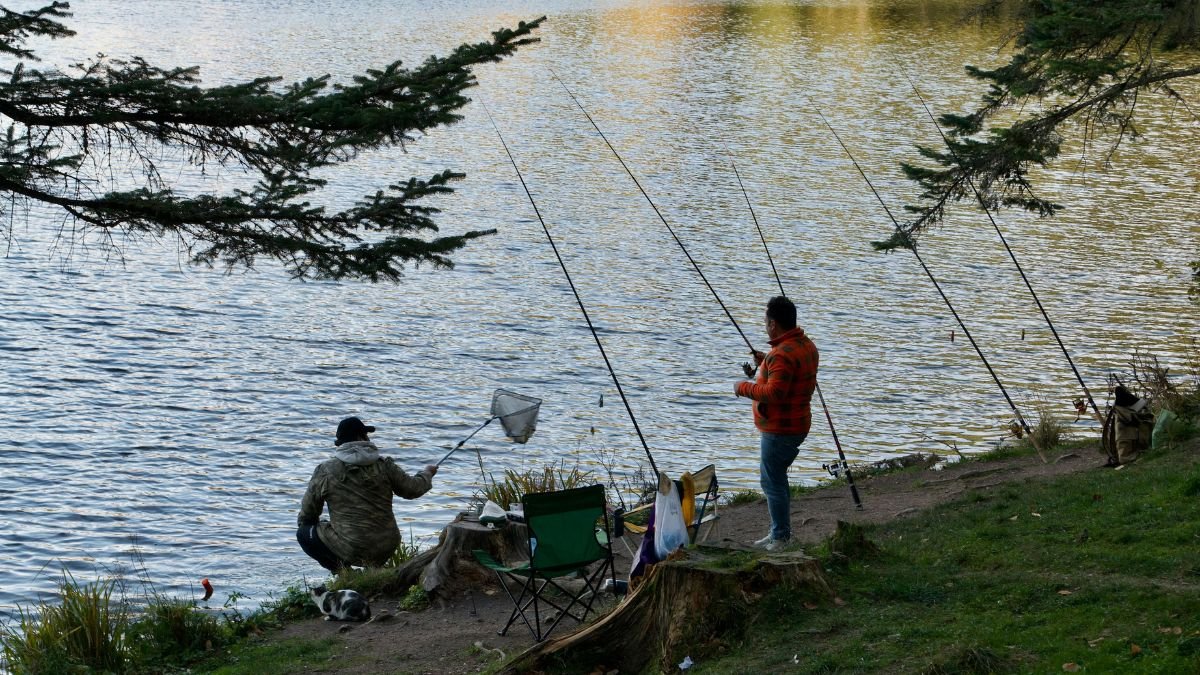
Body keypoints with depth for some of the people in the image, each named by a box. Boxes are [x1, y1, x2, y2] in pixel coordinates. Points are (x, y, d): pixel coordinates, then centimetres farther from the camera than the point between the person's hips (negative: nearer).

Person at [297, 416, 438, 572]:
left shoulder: (325, 471, -5)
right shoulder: (384, 466, -2)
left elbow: (307, 514, 3)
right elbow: (413, 489, 9)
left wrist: (303, 526, 26)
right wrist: (427, 473, 31)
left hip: (350, 550, -4)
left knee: (304, 533, 15)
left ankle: (341, 570, 0)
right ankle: (374, 569, 12)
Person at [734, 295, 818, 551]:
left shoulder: (783, 354, -23)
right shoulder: (806, 345, 9)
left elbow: (774, 393, -30)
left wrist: (744, 388, -16)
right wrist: (766, 363, 16)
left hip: (780, 430, -11)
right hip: (797, 425, 11)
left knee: (772, 481, -4)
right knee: (774, 479, 20)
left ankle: (782, 538, -1)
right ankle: (778, 533, 27)